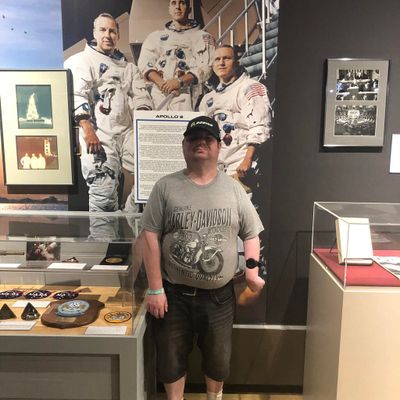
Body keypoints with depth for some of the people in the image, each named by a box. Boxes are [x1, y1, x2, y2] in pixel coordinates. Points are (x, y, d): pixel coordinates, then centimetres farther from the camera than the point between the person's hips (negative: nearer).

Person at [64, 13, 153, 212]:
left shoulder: (128, 66, 24)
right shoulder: (80, 60, 7)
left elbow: (141, 97, 15)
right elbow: (76, 96, -7)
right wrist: (88, 131, -20)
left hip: (128, 131, 5)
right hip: (98, 133, -5)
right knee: (104, 191, -10)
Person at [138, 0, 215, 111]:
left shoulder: (203, 38, 15)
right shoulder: (155, 36, 23)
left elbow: (205, 66, 1)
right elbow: (144, 63, 10)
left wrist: (180, 81, -14)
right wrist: (162, 83, -9)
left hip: (187, 94, -2)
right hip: (159, 93, 3)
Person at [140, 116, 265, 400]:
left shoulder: (233, 189, 0)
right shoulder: (165, 187, -6)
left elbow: (251, 233, 5)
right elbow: (150, 238, -8)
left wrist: (252, 268, -11)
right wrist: (155, 289, -10)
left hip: (219, 295, 2)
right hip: (174, 293, -1)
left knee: (218, 356, 20)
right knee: (171, 357, 16)